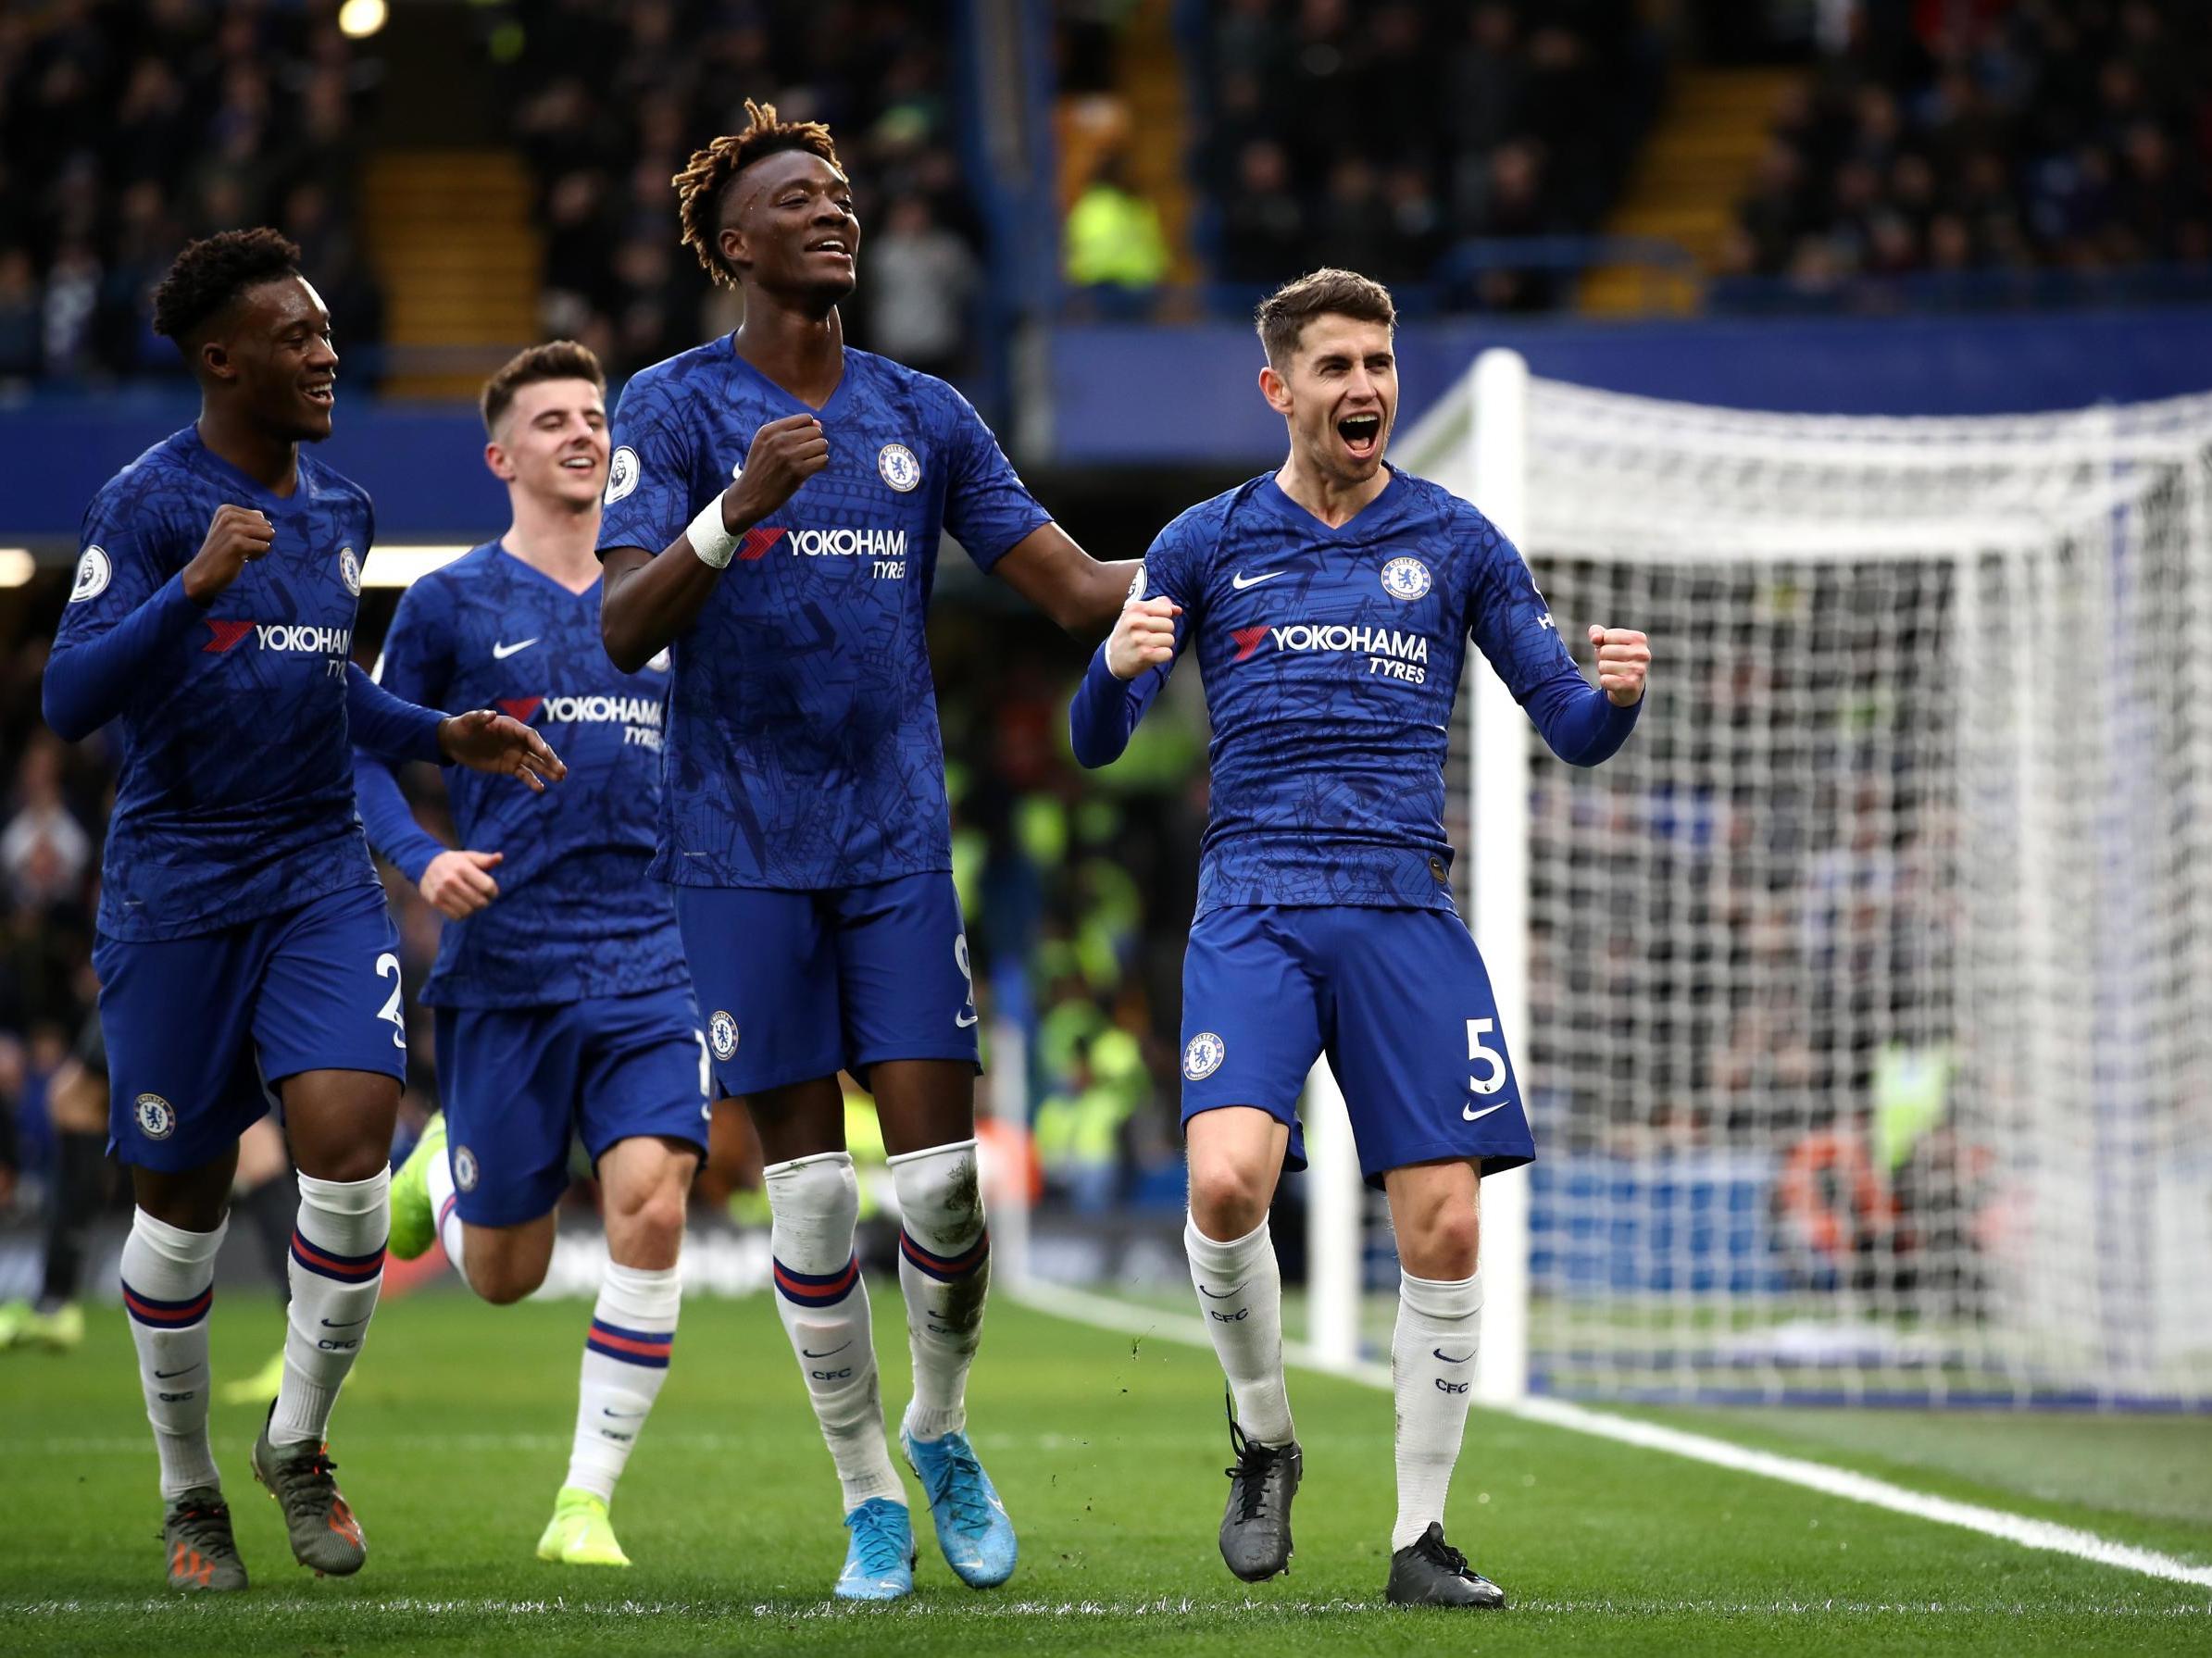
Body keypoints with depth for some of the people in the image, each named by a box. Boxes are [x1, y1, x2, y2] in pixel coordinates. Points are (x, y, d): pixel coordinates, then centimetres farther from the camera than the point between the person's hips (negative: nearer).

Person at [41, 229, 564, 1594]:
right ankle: (190, 1490, 22)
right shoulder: (147, 503, -9)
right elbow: (69, 700, -18)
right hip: (177, 887, -4)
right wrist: (194, 587, -30)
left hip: (320, 872, 4)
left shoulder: (341, 509, 12)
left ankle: (300, 1439, 5)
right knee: (184, 1198, 4)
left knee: (349, 1133, -16)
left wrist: (447, 739, 14)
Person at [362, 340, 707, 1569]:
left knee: (652, 1205, -19)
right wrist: (422, 861, -15)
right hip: (504, 968, -2)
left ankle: (588, 1499, -8)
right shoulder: (450, 604, 2)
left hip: (651, 961, 2)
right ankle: (440, 1173, 42)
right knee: (505, 1275, 5)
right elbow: (366, 756, 3)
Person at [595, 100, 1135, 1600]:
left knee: (942, 1168, -5)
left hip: (898, 840, 3)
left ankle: (943, 1436, 20)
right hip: (741, 847, -3)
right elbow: (621, 631, -13)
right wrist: (741, 508, -28)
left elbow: (1080, 589, 9)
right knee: (808, 1182, -1)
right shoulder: (673, 407, -3)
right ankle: (871, 1500, 11)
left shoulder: (925, 416, 8)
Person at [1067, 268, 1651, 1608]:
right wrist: (1118, 666, -14)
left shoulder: (1454, 541, 10)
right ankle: (1264, 1439, 3)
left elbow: (1572, 732, 10)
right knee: (1228, 1180, -23)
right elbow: (1097, 743, 9)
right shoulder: (1208, 544, 9)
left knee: (1444, 1225, -6)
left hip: (1405, 913, 1)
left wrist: (1617, 694, -13)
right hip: (1255, 907, -1)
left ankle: (1421, 1535, 7)